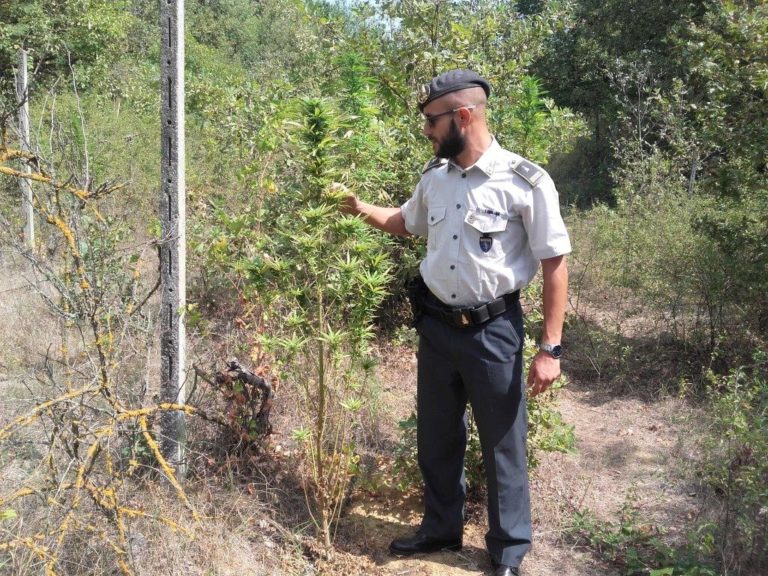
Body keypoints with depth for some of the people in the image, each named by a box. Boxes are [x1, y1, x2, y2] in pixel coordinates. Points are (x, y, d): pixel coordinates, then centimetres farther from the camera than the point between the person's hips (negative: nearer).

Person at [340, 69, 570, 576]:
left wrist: (550, 348, -14)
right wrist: (361, 208, 8)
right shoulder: (435, 177, 4)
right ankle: (442, 529, 38)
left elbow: (555, 265, -12)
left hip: (493, 330, -6)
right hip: (435, 325, 6)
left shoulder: (525, 182, -15)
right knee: (436, 437, 17)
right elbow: (406, 223, 25)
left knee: (503, 443, 8)